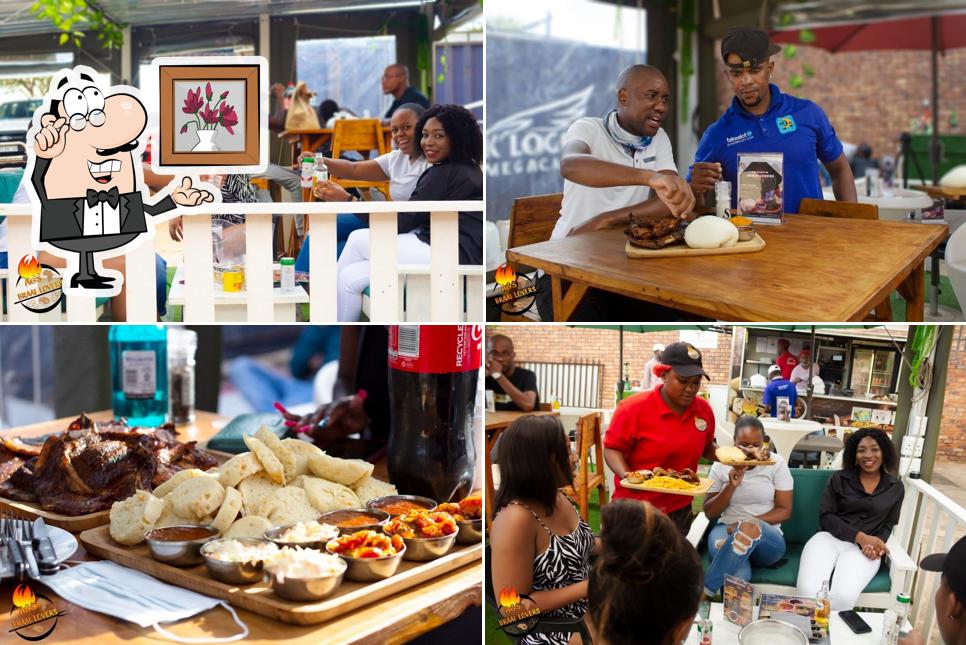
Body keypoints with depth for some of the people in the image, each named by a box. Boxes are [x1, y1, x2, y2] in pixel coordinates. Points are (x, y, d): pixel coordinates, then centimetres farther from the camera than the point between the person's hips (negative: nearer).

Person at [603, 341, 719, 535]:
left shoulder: (704, 409, 0)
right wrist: (626, 476, -28)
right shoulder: (633, 408, -15)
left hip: (680, 511, 4)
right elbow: (612, 449, -11)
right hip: (635, 510, -4)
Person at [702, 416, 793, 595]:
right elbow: (710, 513, 5)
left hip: (767, 539, 0)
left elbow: (784, 511, -1)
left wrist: (749, 524, -16)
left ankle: (705, 591, -33)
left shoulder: (776, 464, 2)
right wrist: (731, 486, -11)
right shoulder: (721, 466, 6)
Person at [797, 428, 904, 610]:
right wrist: (860, 536, -12)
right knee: (808, 590, -31)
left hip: (863, 547, 0)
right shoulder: (839, 478, 11)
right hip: (830, 538, 0)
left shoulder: (895, 487, 14)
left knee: (843, 596, -33)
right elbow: (825, 517, 3)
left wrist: (875, 543, -11)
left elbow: (887, 525, 14)